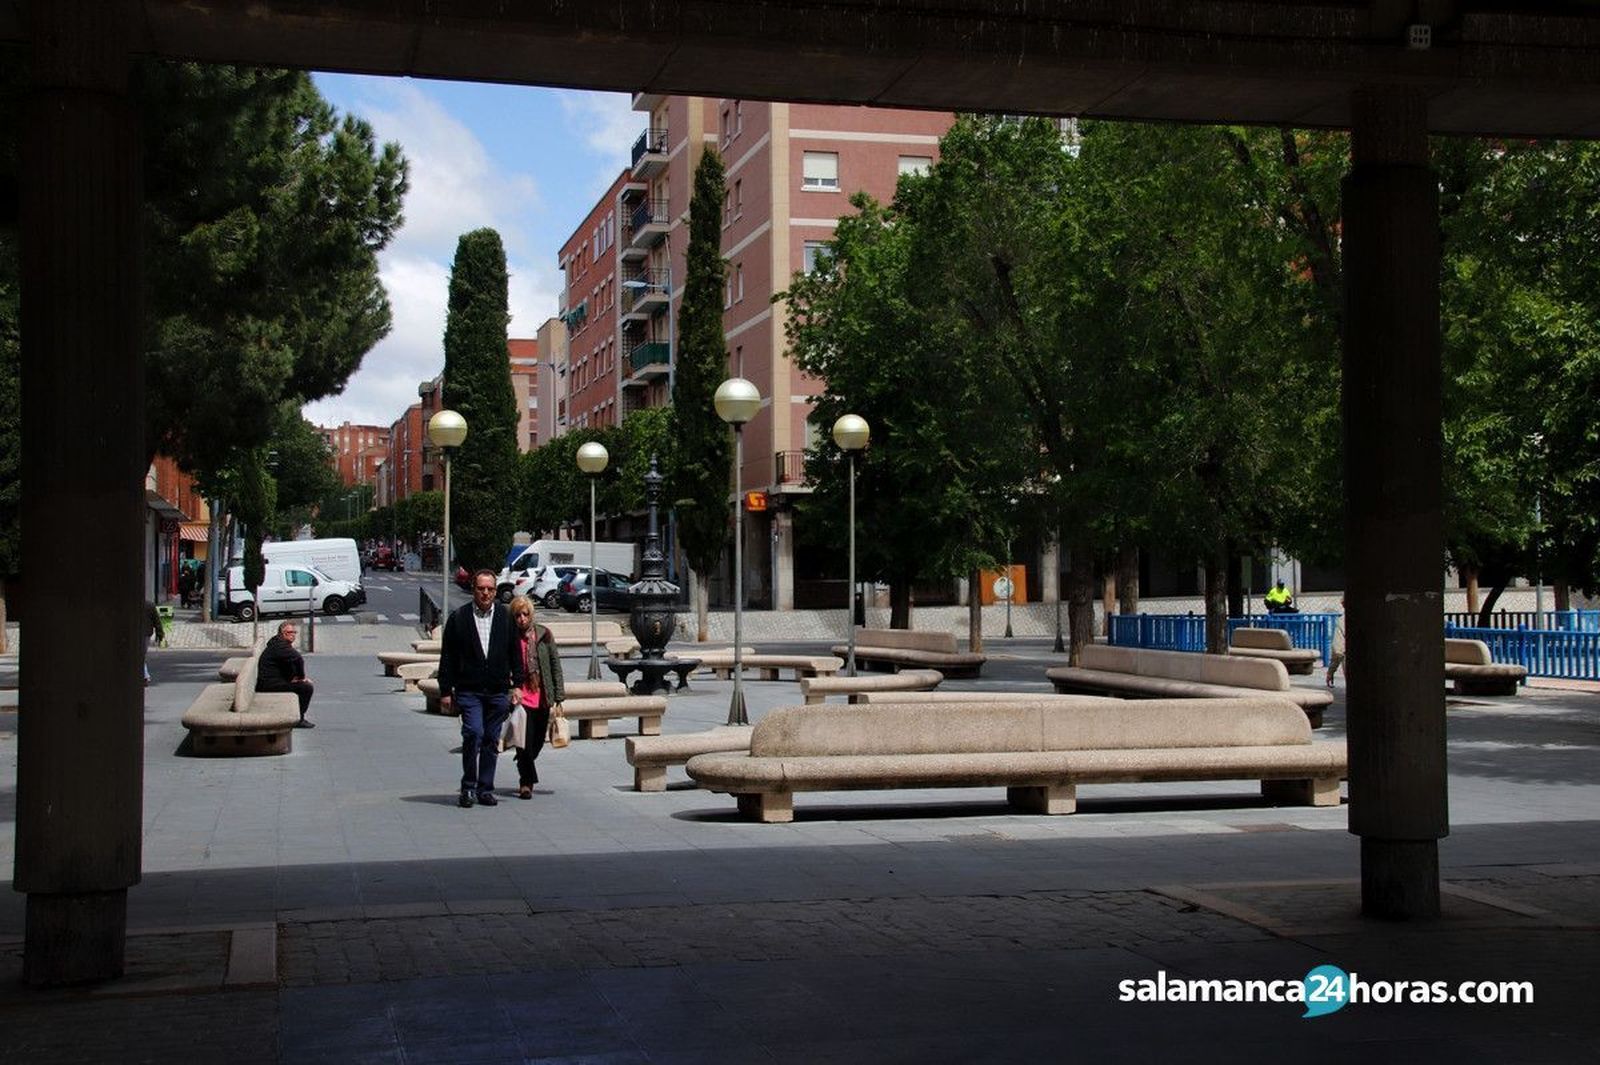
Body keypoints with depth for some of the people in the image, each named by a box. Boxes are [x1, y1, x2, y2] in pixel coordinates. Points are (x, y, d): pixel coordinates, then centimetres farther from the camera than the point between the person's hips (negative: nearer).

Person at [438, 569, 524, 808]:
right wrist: (445, 691, -1)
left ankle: (485, 789, 16)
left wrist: (517, 684, 3)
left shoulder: (506, 617, 8)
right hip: (468, 690, -2)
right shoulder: (458, 618, 2)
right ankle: (468, 787, -3)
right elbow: (447, 658, 3)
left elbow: (515, 654, 11)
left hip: (498, 691, 2)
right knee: (473, 733, -16)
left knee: (491, 741, 6)